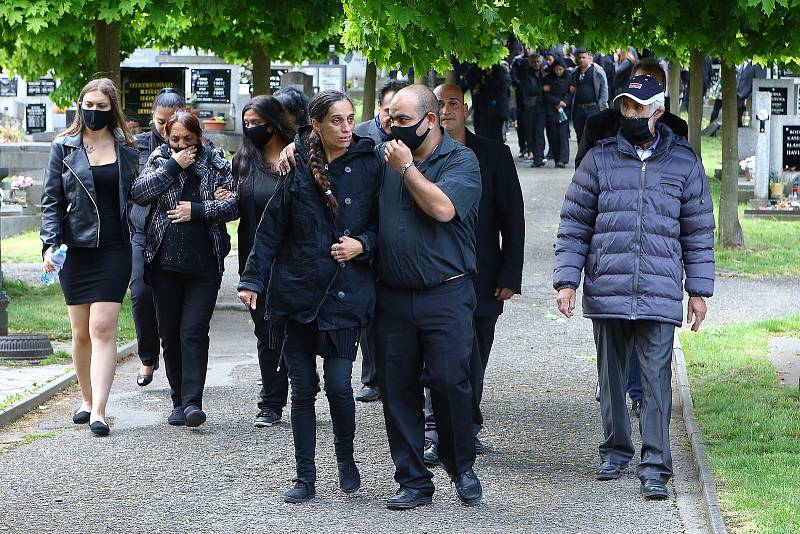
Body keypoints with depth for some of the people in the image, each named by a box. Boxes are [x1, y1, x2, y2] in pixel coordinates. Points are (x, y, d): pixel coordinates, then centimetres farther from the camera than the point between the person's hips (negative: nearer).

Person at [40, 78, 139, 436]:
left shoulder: (126, 148, 7)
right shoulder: (64, 147, 6)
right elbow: (51, 199, 3)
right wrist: (50, 244, -10)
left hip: (114, 249, -1)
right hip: (75, 249, 1)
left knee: (103, 329, -11)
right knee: (81, 333, 8)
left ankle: (98, 412, -16)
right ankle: (87, 400, 25)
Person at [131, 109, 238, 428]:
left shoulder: (216, 166, 7)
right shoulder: (159, 161, 9)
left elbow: (233, 205, 2)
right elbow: (139, 193, -7)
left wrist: (198, 210, -9)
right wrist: (173, 165, -9)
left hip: (204, 264, -2)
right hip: (164, 263, 2)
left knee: (193, 331, -11)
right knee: (170, 334, 6)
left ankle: (192, 402, -15)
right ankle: (179, 400, 15)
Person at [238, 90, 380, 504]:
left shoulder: (368, 166, 0)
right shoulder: (296, 167, 1)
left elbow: (383, 222, 7)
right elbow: (271, 228, 5)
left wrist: (362, 244, -12)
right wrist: (252, 279, 1)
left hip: (346, 292, -1)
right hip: (298, 290, 1)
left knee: (338, 383, -8)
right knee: (303, 388, 5)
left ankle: (346, 458, 19)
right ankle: (305, 478, 14)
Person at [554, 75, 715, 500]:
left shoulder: (684, 162, 6)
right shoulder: (599, 160, 6)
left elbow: (699, 231, 10)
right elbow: (574, 226, 8)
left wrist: (699, 290, 6)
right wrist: (566, 280, 0)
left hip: (660, 295, -2)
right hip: (606, 291, 2)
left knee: (656, 380, -7)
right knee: (611, 377, 11)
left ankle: (654, 468, -5)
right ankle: (616, 450, 27)